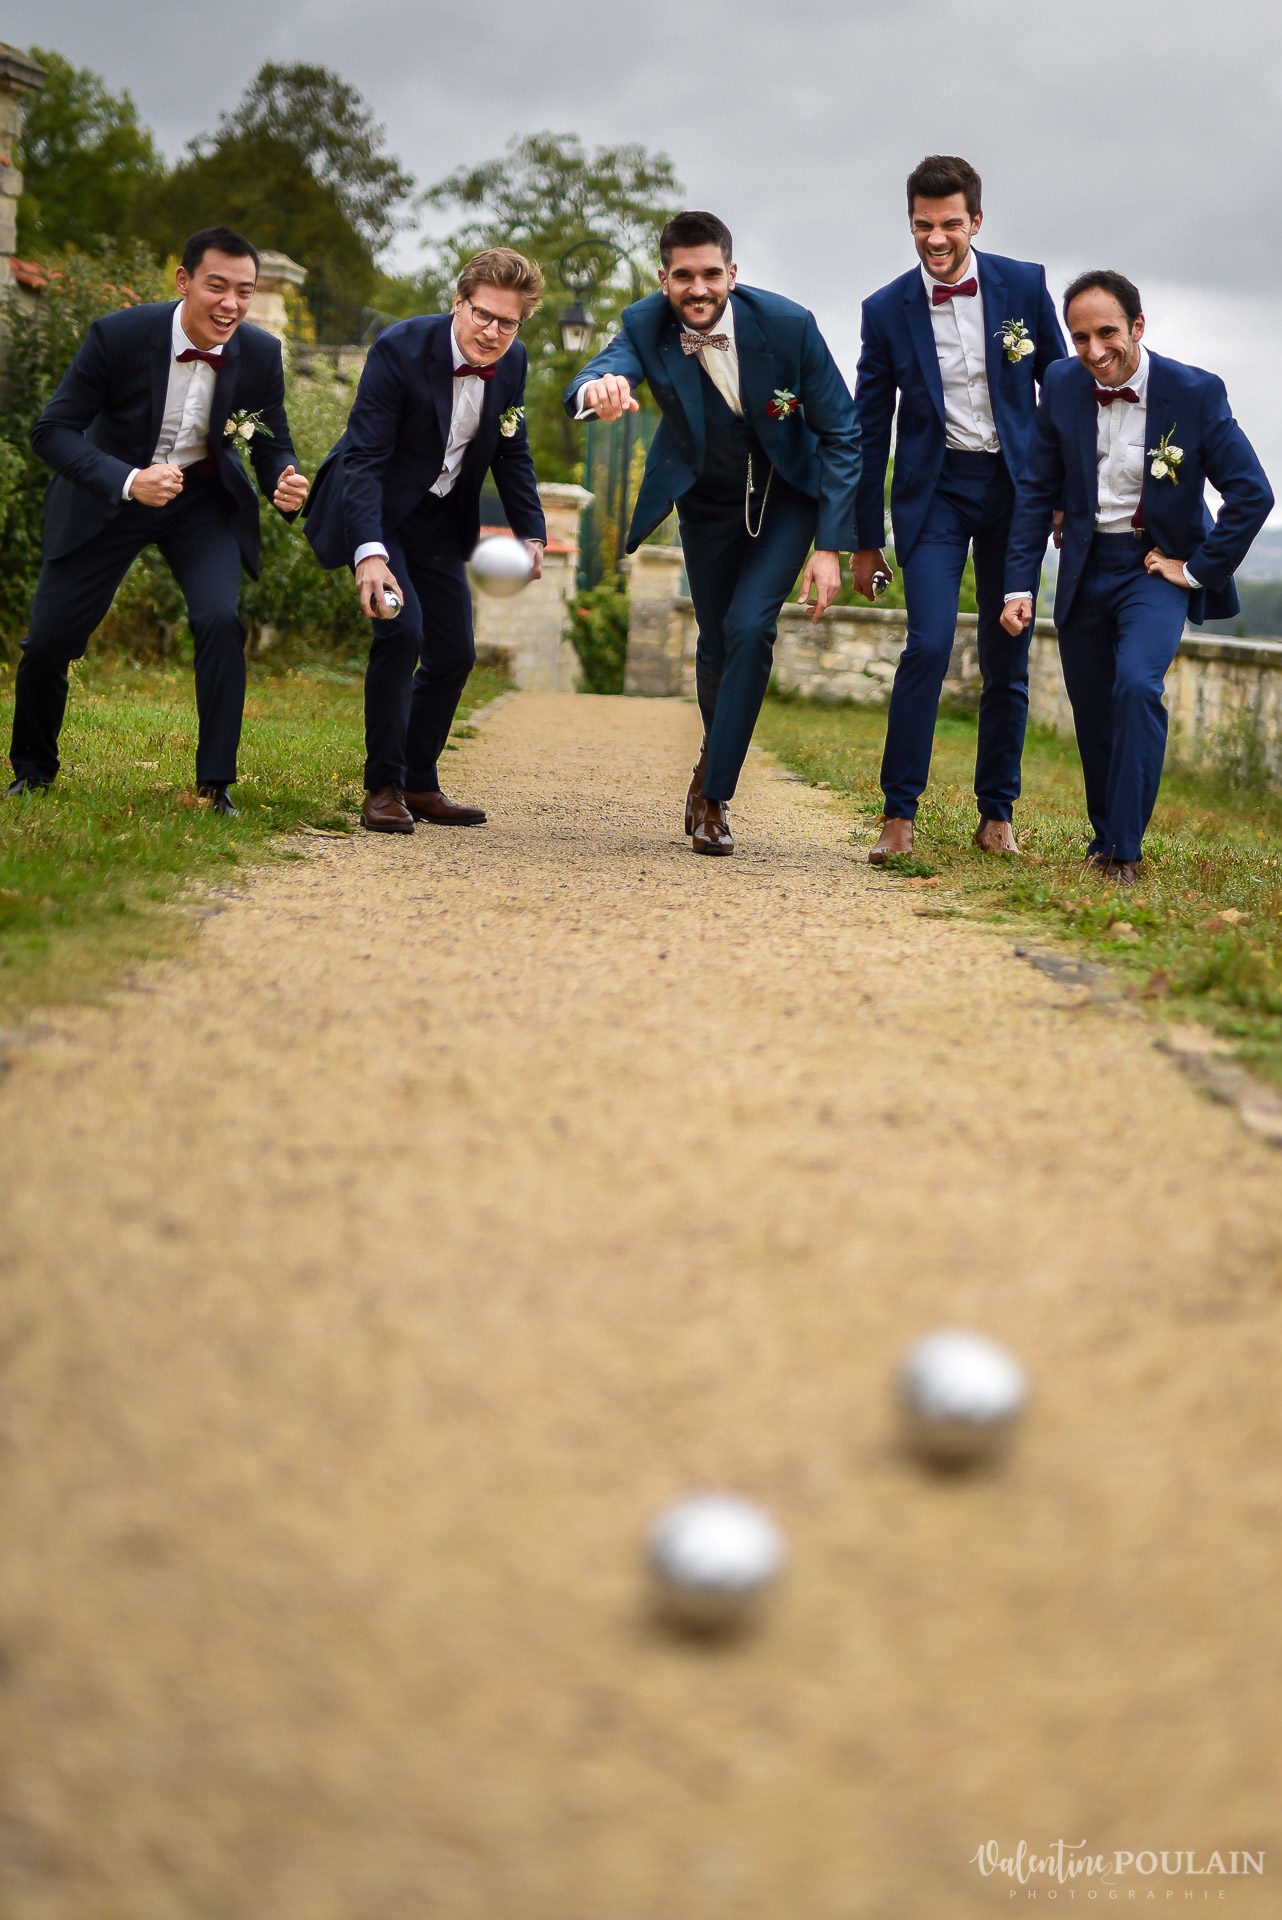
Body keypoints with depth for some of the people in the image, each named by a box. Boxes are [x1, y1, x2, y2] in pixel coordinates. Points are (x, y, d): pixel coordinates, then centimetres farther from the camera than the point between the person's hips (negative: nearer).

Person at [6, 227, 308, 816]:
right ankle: (32, 769, 28)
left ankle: (216, 786, -11)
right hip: (109, 496, -1)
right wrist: (128, 480, -38)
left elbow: (273, 446, -3)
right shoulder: (117, 335, -24)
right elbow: (53, 430, -21)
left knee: (220, 619, -23)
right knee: (47, 640, -1)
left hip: (203, 500, 1)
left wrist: (285, 486, -29)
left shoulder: (260, 354, -15)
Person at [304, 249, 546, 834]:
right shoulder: (401, 348, -25)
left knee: (454, 653, 5)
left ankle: (420, 784, 22)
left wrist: (532, 533, -3)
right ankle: (383, 787, -12)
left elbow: (511, 454, 8)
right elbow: (363, 457, -28)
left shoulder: (512, 362, -8)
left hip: (438, 518, 6)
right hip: (373, 508, -6)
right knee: (401, 629, -23)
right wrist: (369, 553, -41)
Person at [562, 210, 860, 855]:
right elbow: (582, 388, -42)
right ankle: (718, 748, 41)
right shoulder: (646, 325, -23)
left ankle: (712, 794, -8)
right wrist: (598, 391, -68)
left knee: (750, 628, -19)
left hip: (787, 494, -2)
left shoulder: (787, 324, -27)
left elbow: (841, 435, -17)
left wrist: (829, 546, -22)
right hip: (707, 499, 2)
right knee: (717, 643, 9)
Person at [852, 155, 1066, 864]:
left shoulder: (1023, 285, -1)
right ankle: (898, 815, -9)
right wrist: (865, 540, 4)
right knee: (929, 642, -17)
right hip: (934, 491, -1)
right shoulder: (887, 310, -2)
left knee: (1008, 658, 5)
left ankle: (997, 816, 16)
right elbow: (869, 428, 3)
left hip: (1015, 486, 2)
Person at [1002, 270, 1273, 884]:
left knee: (1137, 685, -26)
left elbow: (1252, 493, -11)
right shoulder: (1062, 386, -4)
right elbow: (1038, 491, 4)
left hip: (1158, 567, -4)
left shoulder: (1196, 393, -14)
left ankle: (1125, 852, -17)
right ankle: (1104, 838, 31)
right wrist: (1019, 585, -1)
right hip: (1085, 569, 4)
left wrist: (1197, 570, -11)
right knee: (1091, 713, 9)